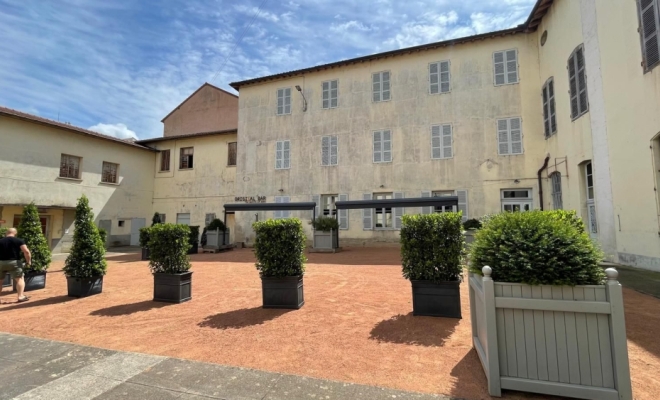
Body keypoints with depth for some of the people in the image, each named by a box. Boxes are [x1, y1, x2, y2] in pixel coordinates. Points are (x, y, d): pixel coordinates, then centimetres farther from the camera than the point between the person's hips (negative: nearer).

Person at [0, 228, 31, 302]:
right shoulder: (18, 240, -4)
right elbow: (26, 251, -13)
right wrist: (28, 261, -1)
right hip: (14, 263, -4)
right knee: (20, 279, 1)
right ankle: (20, 297, -8)